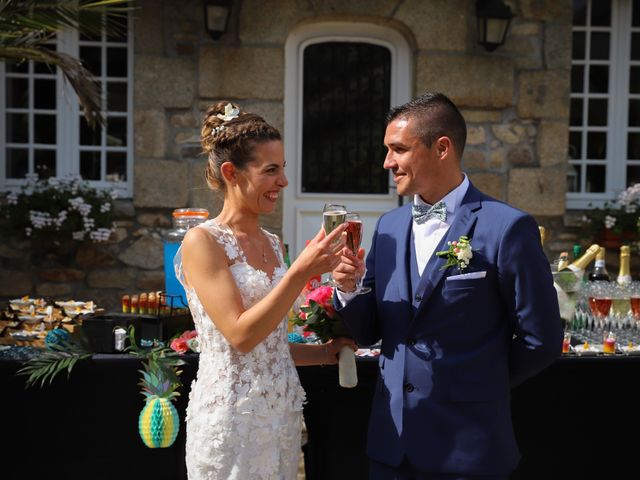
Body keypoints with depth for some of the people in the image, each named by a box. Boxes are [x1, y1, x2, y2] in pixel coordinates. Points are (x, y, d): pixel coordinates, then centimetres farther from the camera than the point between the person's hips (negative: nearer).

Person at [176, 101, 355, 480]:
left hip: (283, 411, 7)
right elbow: (241, 335, -20)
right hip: (232, 416, -7)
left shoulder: (272, 243, 10)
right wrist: (301, 272, -23)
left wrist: (326, 352, 7)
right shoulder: (202, 242, -11)